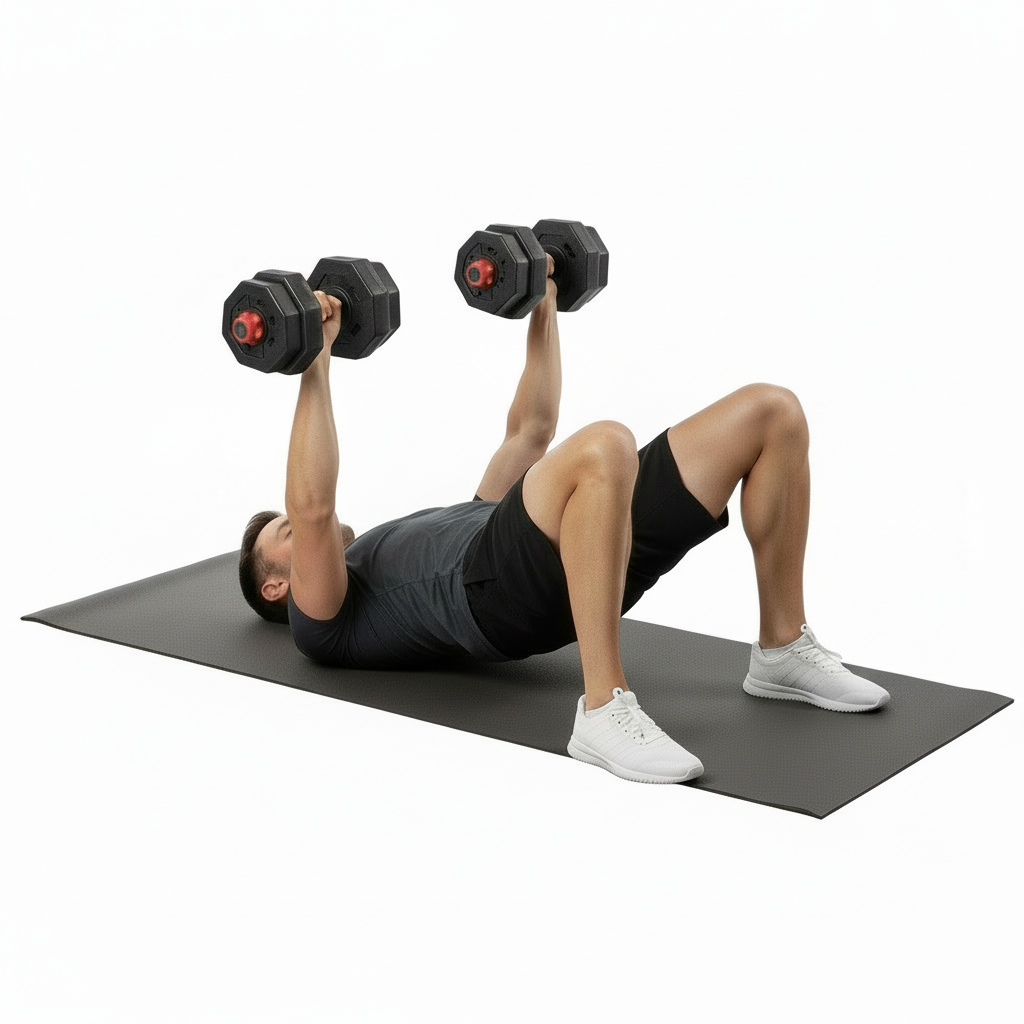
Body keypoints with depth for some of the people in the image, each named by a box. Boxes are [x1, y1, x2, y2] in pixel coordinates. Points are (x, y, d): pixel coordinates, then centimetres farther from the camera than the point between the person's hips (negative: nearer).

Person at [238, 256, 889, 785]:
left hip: (603, 543, 8)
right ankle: (606, 711, -36)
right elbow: (313, 505, 0)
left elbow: (530, 431, 43)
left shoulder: (434, 537, 43)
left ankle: (783, 651, 2)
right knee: (603, 446, -40)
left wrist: (542, 309, 40)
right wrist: (316, 365, 0)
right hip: (498, 582, -8)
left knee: (773, 413, -4)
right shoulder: (328, 618, 21)